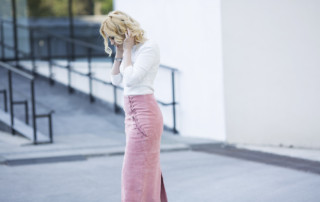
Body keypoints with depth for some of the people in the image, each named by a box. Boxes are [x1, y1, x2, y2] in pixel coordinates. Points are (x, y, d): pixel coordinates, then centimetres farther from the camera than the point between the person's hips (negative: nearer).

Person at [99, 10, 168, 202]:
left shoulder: (149, 46, -13)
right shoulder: (133, 49, 13)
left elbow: (131, 79, -20)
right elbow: (116, 79, 14)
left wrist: (127, 50, -12)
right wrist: (120, 52, 5)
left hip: (144, 113, -9)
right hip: (133, 113, 9)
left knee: (137, 173, -6)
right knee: (148, 171, 14)